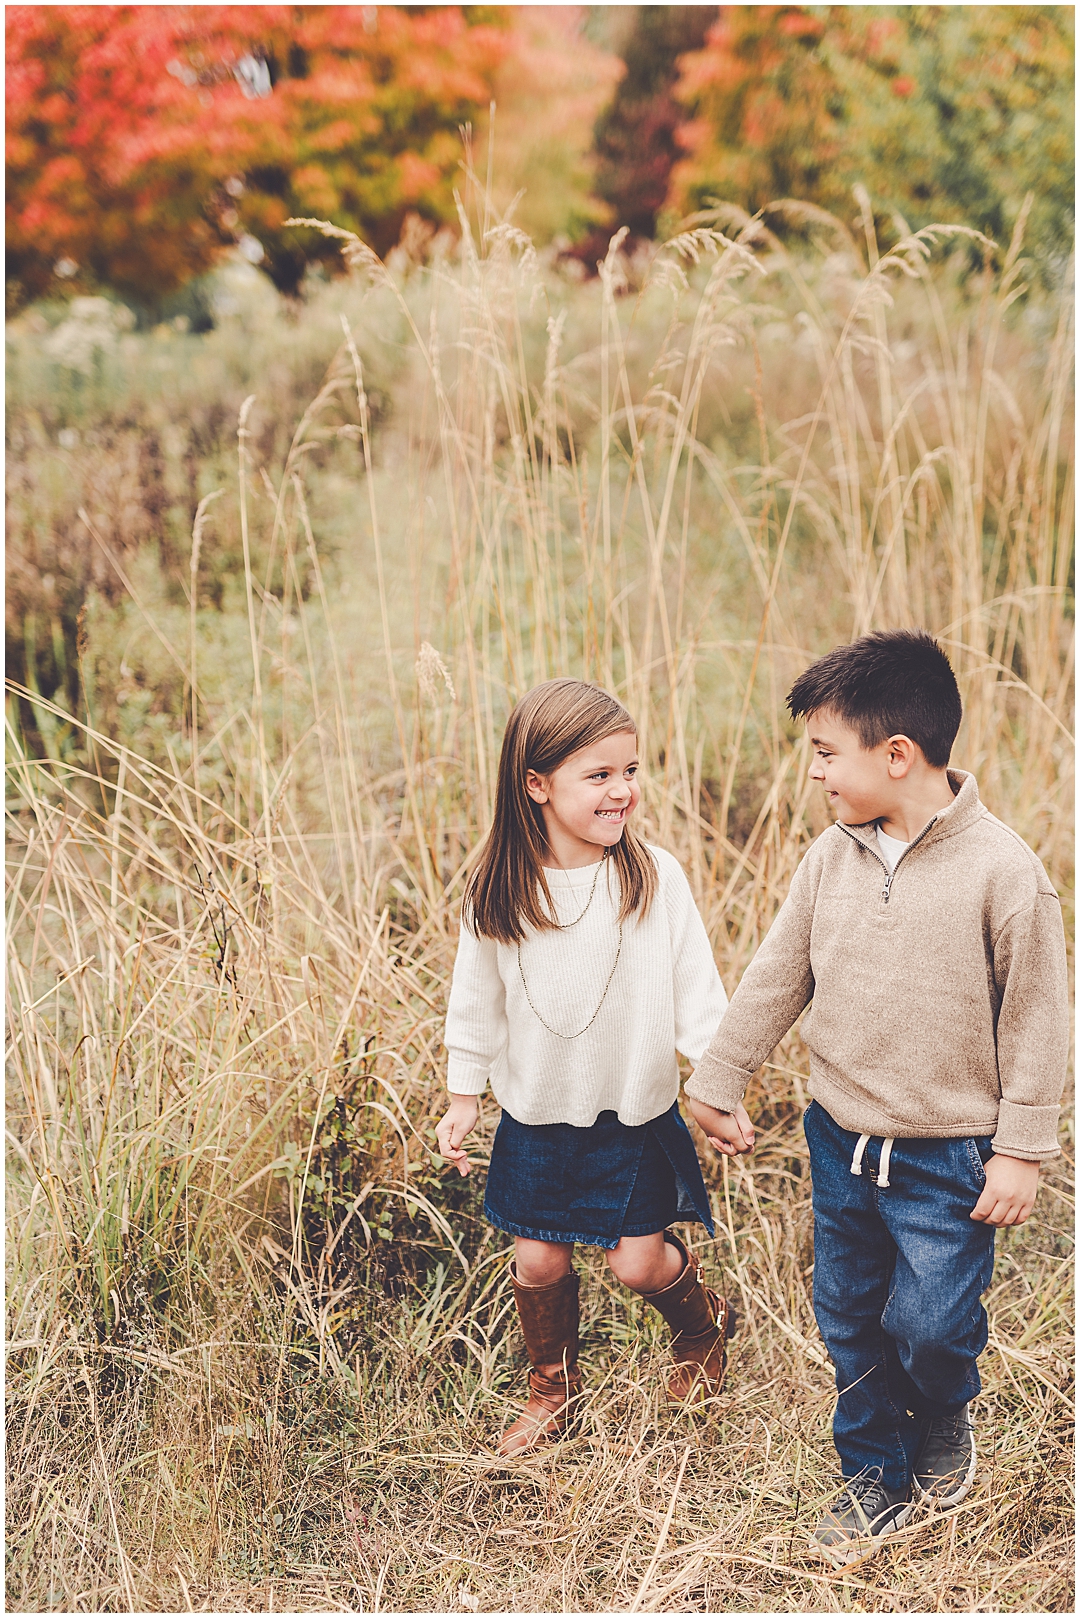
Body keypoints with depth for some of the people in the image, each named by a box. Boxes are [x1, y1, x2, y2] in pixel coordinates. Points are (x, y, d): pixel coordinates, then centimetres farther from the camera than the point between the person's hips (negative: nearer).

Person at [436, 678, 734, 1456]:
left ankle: (704, 1325, 37)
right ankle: (553, 1385, 36)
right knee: (539, 1261, 10)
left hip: (636, 1109, -1)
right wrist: (464, 1094, 7)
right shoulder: (497, 891, -11)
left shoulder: (655, 876, -13)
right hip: (537, 1109, 2)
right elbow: (477, 999, 2)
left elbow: (696, 989, -5)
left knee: (640, 1261, 4)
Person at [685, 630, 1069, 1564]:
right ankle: (877, 1475, 35)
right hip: (840, 1139, 5)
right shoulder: (832, 859, -3)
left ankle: (944, 1419, 35)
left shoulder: (1002, 870, -17)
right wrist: (719, 1083, 14)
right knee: (849, 1320, 14)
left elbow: (1035, 1017, -11)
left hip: (948, 1160, -5)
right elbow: (775, 979, 8)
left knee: (927, 1327, 0)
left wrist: (1022, 1149, -9)